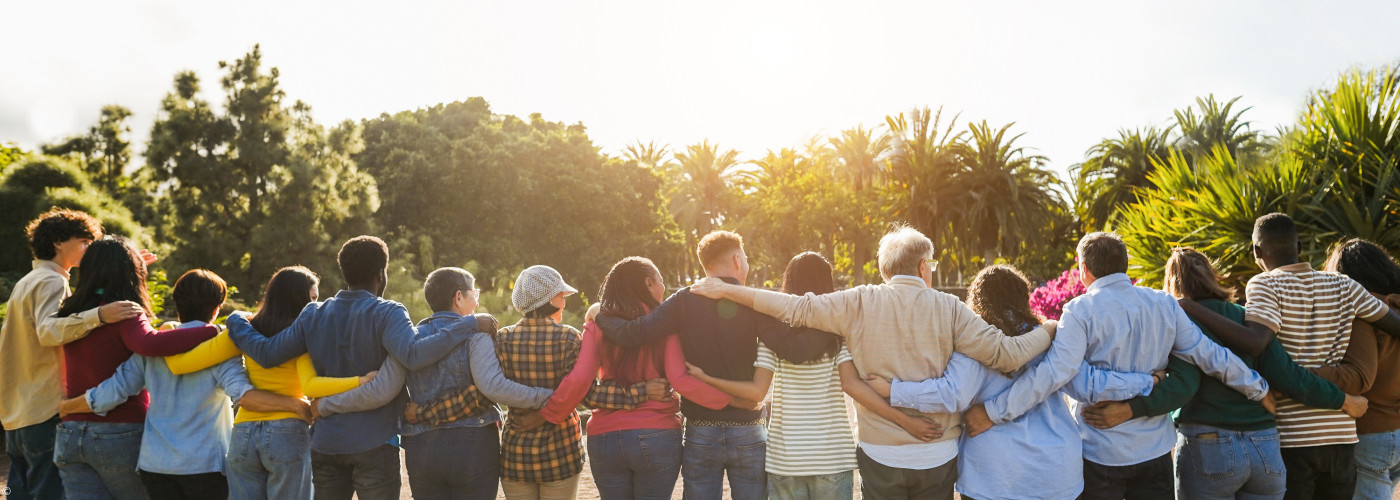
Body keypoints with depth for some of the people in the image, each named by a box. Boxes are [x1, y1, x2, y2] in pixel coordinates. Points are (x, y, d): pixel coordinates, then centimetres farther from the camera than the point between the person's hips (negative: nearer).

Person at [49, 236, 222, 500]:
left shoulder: (71, 313, 7)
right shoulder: (124, 315, -14)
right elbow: (150, 344, -34)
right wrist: (213, 330, -30)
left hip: (70, 434, 6)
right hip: (121, 435, -6)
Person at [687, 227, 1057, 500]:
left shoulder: (860, 303, -7)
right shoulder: (947, 308, -6)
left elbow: (796, 309, -9)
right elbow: (1006, 354, -8)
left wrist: (726, 290, -1)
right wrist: (1048, 331, 11)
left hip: (880, 456, 0)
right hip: (938, 457, 0)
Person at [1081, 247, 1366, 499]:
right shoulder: (1248, 319, 9)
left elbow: (1182, 386, -19)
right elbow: (1288, 377, 2)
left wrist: (1129, 409, -30)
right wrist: (1343, 400, 15)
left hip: (1208, 450, -4)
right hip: (1264, 450, 5)